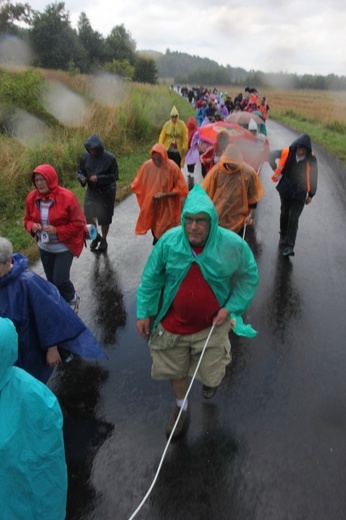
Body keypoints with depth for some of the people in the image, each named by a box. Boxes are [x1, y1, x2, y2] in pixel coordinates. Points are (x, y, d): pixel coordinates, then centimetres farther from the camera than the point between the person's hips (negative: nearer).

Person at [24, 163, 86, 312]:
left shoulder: (67, 197, -21)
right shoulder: (32, 198, -5)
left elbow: (78, 223, -17)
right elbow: (28, 219, 8)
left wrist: (57, 231, -26)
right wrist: (32, 226, -16)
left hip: (64, 248, -5)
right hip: (44, 248, 5)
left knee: (60, 279, -7)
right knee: (51, 280, 16)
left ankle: (72, 299, 26)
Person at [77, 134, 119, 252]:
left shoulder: (109, 158, -16)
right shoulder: (85, 156, -5)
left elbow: (115, 176, -14)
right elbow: (80, 171, 6)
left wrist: (99, 178, -25)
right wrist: (82, 178, -18)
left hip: (106, 192, -3)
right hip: (91, 191, 3)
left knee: (105, 218, 8)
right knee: (88, 216, -3)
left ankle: (103, 240, 31)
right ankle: (96, 236, 27)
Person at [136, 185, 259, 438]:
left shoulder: (233, 244, -18)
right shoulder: (169, 241, -16)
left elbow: (249, 277, -1)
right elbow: (151, 279, -4)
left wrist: (231, 307, -10)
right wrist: (143, 313, -2)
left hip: (212, 326, -1)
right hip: (173, 324, 1)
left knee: (211, 375, 12)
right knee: (175, 370, 17)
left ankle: (210, 380, 53)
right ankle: (182, 407, 50)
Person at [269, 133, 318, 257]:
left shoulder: (311, 159, -13)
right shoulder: (287, 153, -13)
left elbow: (313, 177, -4)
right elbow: (271, 155, 1)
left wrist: (311, 194, 0)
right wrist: (276, 170, -2)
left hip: (300, 194, -2)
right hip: (286, 191, 2)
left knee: (293, 219, -8)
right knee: (284, 215, 18)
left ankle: (289, 246, -9)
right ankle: (283, 236, 41)